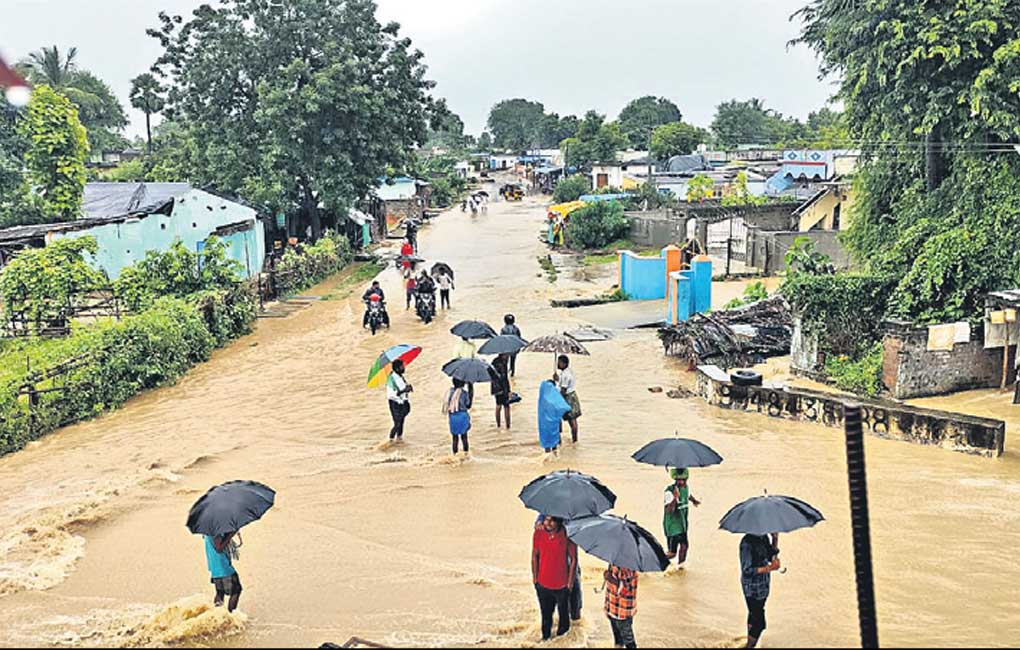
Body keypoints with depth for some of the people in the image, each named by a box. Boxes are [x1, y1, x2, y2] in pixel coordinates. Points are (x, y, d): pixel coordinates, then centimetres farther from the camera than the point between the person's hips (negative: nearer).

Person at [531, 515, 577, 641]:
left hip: (562, 584, -2)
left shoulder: (567, 535, -20)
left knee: (563, 612, 20)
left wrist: (570, 582, -7)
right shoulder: (538, 534, -12)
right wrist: (535, 578, 4)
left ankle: (562, 633, 44)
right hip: (543, 583, 2)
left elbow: (573, 559, -10)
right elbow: (535, 556, 1)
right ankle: (546, 635, 40)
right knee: (545, 613, 19)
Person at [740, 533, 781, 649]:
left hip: (764, 585, 8)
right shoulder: (747, 543, -25)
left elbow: (771, 557, 7)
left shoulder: (764, 538, 0)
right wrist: (768, 569, -33)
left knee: (754, 614, 23)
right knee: (759, 622, -5)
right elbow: (746, 570, -23)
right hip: (752, 588, -8)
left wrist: (775, 539, -5)